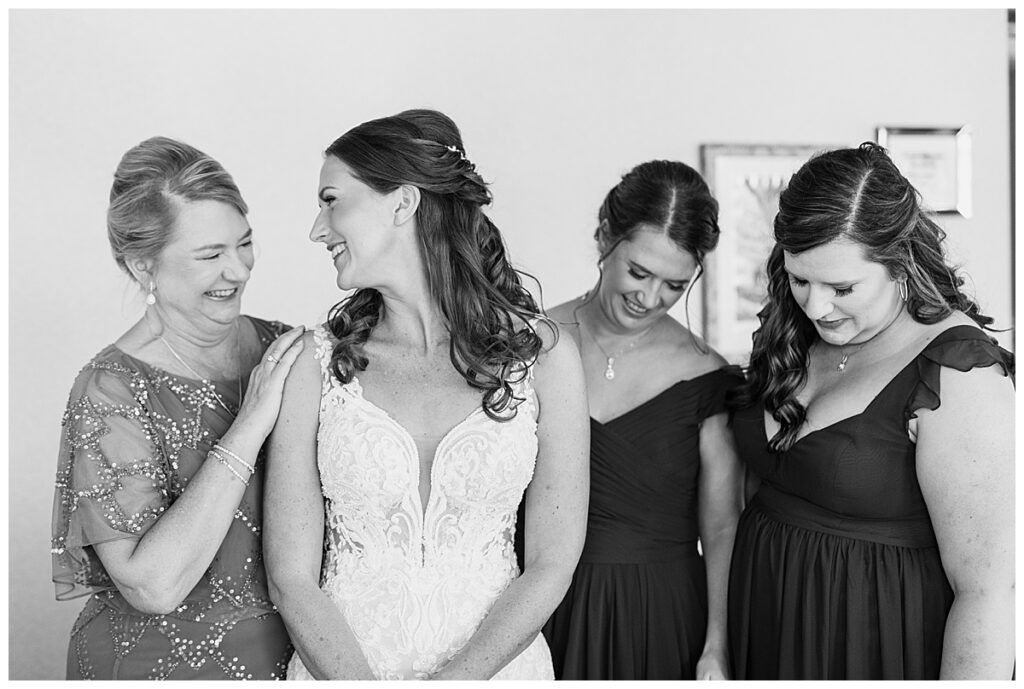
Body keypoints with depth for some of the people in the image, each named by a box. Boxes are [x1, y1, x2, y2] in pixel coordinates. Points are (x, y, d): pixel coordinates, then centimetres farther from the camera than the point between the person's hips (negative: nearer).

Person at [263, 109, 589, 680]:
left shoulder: (543, 357, -4)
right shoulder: (313, 364, -4)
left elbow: (551, 567, -3)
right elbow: (293, 579, -5)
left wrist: (455, 677, -11)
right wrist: (362, 680, -16)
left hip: (494, 664, 0)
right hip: (340, 666, 0)